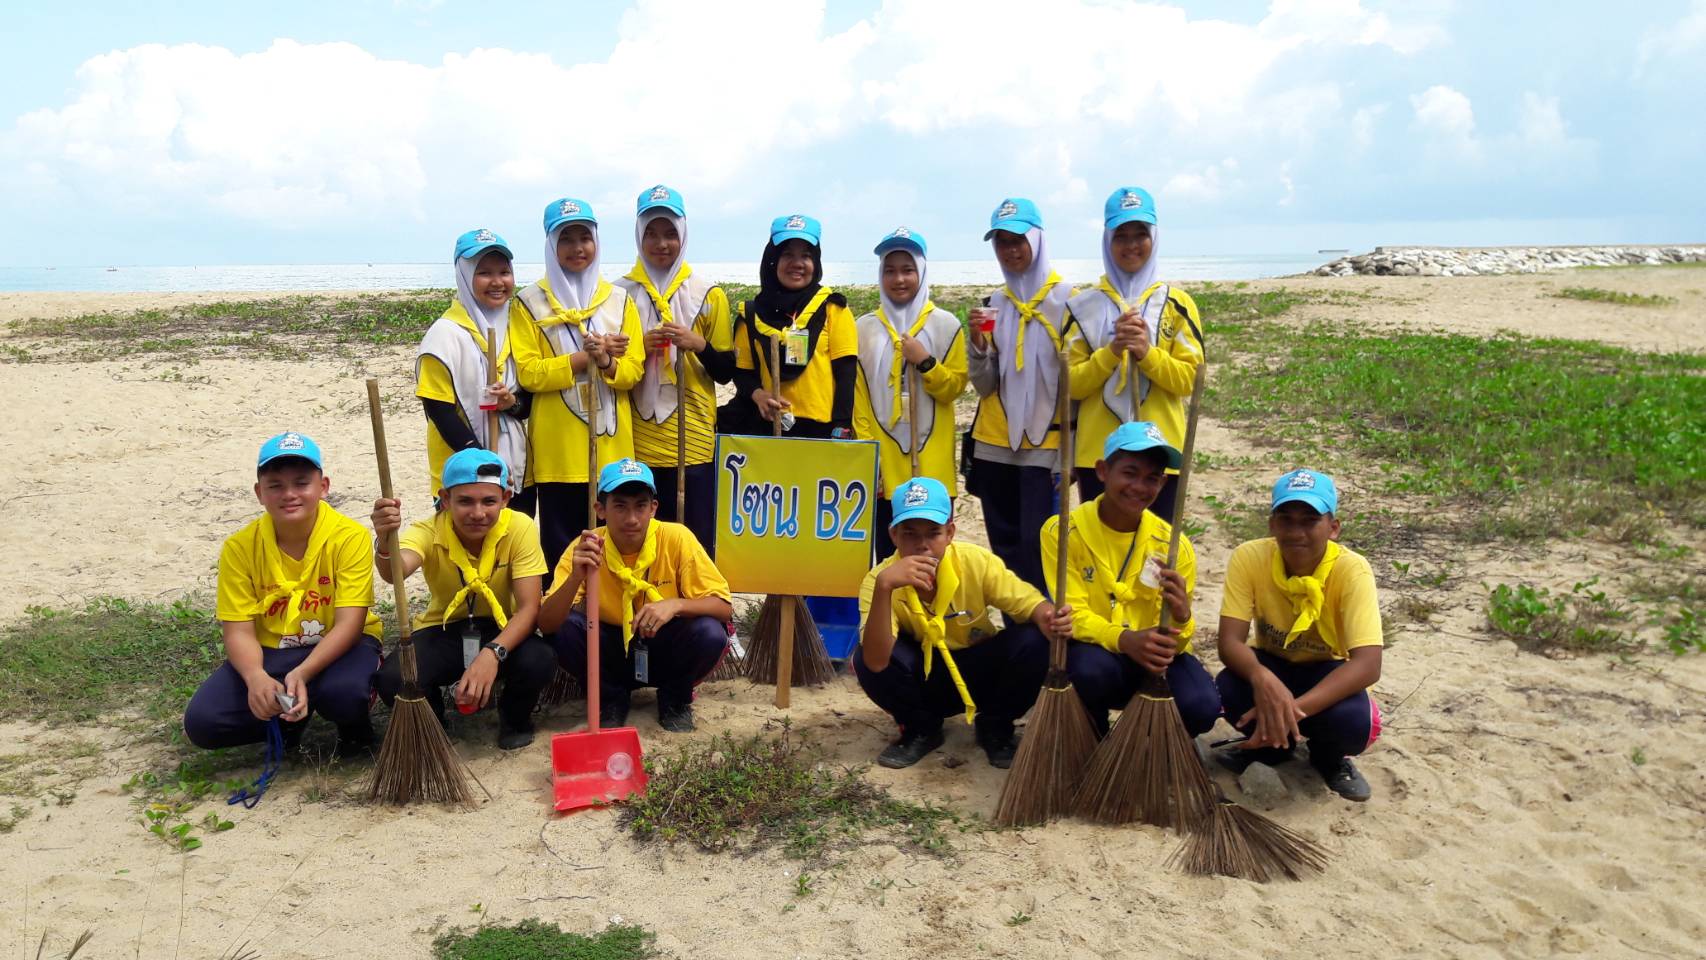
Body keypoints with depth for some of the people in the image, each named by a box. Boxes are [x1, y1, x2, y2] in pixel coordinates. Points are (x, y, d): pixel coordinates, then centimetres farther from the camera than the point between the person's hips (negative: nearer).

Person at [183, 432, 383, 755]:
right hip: (268, 653, 3)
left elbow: (349, 624, -21)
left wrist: (302, 674, -36)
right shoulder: (239, 547, -9)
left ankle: (354, 727, 2)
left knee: (344, 691, -37)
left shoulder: (350, 537, -17)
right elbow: (239, 630, -10)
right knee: (201, 723, -19)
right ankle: (291, 717, 9)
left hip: (336, 646, -3)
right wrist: (256, 676, -33)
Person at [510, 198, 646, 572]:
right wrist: (584, 357, -16)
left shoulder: (619, 300, 10)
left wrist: (607, 362, -17)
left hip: (611, 445, 2)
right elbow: (529, 373, -7)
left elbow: (634, 370, 4)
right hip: (558, 449, -2)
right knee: (561, 547, 2)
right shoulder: (530, 304, 2)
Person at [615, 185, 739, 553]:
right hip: (634, 444, 1)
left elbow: (726, 373, 7)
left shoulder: (709, 295, 6)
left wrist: (699, 344, -12)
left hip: (693, 443, -1)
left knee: (696, 546, 0)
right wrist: (639, 347, -8)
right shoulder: (619, 294, 8)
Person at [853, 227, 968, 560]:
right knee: (888, 556, 5)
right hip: (883, 464, 1)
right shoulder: (864, 328, 6)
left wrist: (925, 362, -15)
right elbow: (858, 395, 5)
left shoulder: (946, 324, 3)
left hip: (932, 463, -1)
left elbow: (955, 387, 1)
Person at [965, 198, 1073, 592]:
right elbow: (985, 385, 8)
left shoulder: (1065, 299, -4)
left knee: (1035, 543, -10)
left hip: (1044, 444, -5)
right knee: (1004, 546, 10)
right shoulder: (994, 303, 9)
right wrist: (977, 343, -10)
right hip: (995, 444, 5)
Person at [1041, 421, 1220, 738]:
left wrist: (1180, 618, -34)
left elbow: (1172, 640, -8)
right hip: (1094, 653, -1)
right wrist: (1124, 639, -36)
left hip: (1153, 659, 2)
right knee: (1092, 668, -37)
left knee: (1201, 706, -28)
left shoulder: (1174, 545, -7)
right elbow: (1073, 614, -16)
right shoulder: (1062, 532, -12)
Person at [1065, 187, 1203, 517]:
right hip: (1098, 452, 0)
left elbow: (1189, 379, 0)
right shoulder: (1084, 305, 6)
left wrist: (1147, 352, -16)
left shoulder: (1176, 302, 5)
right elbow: (1072, 383, 0)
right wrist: (1112, 350, -14)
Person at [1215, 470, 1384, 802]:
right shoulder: (1249, 557, -22)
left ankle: (1329, 758, 6)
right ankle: (1269, 746, 4)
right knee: (1229, 688, -33)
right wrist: (1261, 678, -50)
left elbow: (1367, 664, -35)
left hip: (1326, 672, -1)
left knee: (1353, 720, -35)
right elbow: (1230, 642, -26)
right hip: (1272, 664, 1)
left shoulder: (1352, 570, -27)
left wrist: (1296, 708, -48)